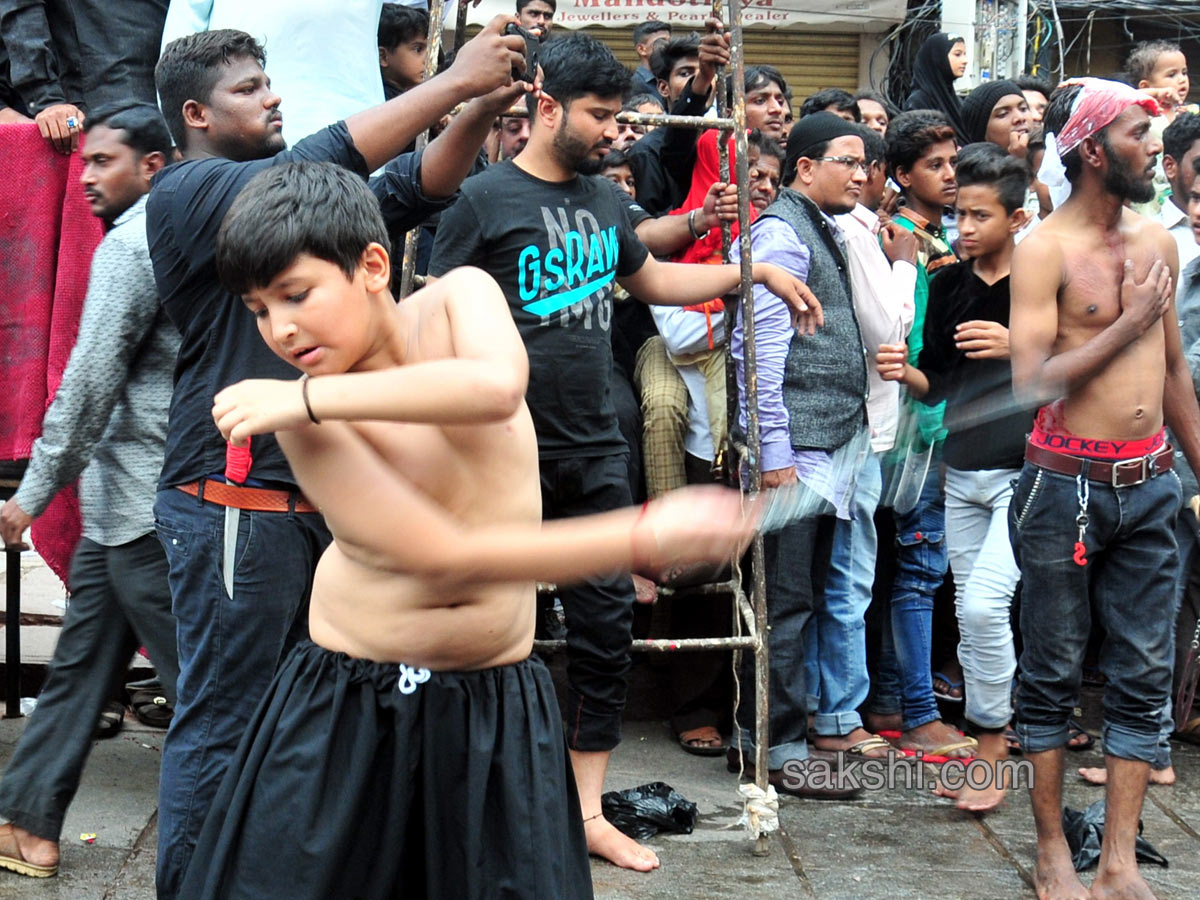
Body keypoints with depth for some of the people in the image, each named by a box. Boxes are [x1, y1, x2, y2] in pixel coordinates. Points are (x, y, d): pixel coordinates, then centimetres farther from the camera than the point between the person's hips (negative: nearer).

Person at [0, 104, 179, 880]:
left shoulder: (131, 245, -13)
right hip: (125, 500, 9)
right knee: (79, 661, 13)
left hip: (137, 506, -9)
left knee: (194, 677, -3)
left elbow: (89, 384, -18)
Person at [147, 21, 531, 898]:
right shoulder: (187, 193, -8)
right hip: (235, 499, -8)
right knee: (220, 725, -3)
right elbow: (321, 163, -21)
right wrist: (453, 81, -20)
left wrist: (483, 109, -7)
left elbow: (411, 189, 10)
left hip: (317, 494, 8)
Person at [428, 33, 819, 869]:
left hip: (595, 452, 6)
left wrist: (757, 271, 20)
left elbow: (652, 279, 27)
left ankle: (589, 812, 19)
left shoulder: (603, 200, 11)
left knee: (606, 627, 8)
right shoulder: (486, 198, -7)